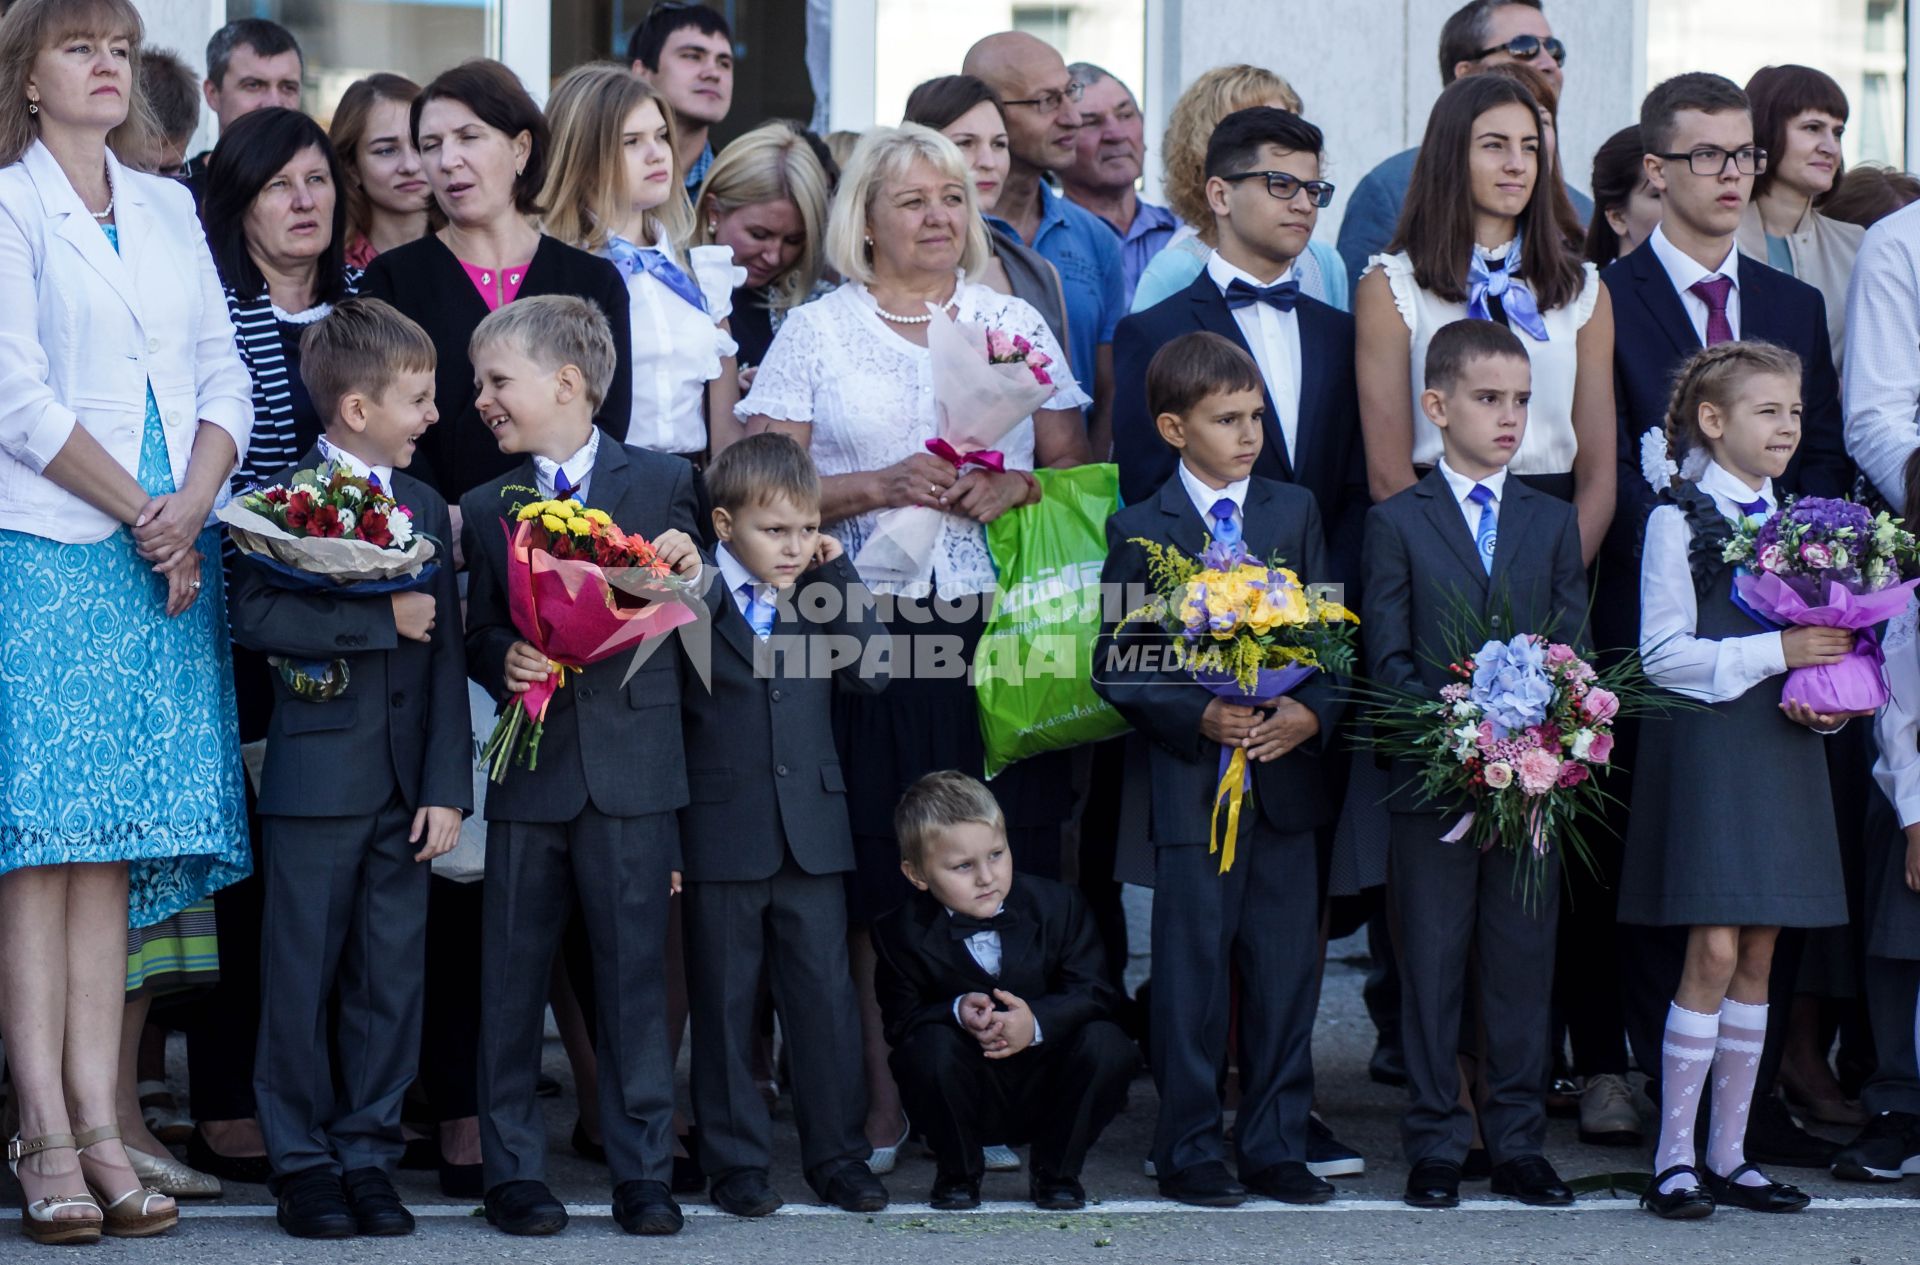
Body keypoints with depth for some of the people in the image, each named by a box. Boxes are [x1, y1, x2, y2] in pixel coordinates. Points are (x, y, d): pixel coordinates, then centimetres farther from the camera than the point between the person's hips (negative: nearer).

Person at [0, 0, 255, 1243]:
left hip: (167, 565, 5)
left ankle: (100, 1126, -1)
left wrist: (193, 506, -5)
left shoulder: (168, 208, 17)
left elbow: (225, 378, 13)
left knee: (112, 852, 2)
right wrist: (141, 514, -10)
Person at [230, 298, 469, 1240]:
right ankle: (302, 1161, 8)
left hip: (406, 780, 5)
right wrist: (381, 621, -18)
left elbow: (445, 657, 9)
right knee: (303, 976, 0)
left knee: (393, 977, 5)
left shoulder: (425, 508, 13)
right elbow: (255, 615, -18)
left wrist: (446, 787, 1)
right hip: (318, 776, -5)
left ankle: (369, 1154, 12)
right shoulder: (287, 498, -3)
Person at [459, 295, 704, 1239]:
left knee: (634, 974, 1)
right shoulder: (488, 508, 13)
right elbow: (478, 637, 7)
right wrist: (505, 662, -11)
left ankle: (643, 1173, 7)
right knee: (512, 976, 3)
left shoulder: (662, 484, 7)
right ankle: (513, 1170, 11)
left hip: (633, 767, -2)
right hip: (530, 767, 2)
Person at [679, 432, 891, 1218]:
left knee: (826, 997, 6)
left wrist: (834, 578, -5)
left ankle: (837, 1154, 14)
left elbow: (871, 671, -4)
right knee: (724, 1003, 5)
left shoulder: (822, 594, 9)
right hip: (721, 833, -3)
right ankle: (736, 1160, 13)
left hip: (812, 831, 3)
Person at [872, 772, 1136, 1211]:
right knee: (931, 1045, -31)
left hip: (1049, 1096, 1)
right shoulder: (903, 933, -9)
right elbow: (901, 1023, -9)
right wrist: (957, 1013, -30)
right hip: (972, 1102, -1)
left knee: (1105, 1043, -27)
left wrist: (1038, 1021, -29)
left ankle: (1057, 1172, -3)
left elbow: (1094, 994, -9)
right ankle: (956, 1173, -4)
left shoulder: (1057, 906, -7)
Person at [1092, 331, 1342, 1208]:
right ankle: (1189, 1151, 10)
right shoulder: (1140, 532, -1)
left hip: (1287, 775, 3)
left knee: (1287, 972, 6)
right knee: (1191, 976, 1)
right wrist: (1200, 717, -17)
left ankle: (1275, 1147, 15)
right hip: (1190, 783, -3)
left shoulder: (1294, 513, 10)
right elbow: (1117, 667, -3)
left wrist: (1311, 713, -11)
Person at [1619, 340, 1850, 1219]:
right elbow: (1664, 654, -12)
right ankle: (1674, 1157, -3)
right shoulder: (1680, 520, -6)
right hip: (1705, 746, -6)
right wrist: (1774, 653, -19)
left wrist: (1830, 702, -1)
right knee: (1714, 951, -10)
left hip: (1782, 750, 6)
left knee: (1758, 955, 7)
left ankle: (1729, 1155, 13)